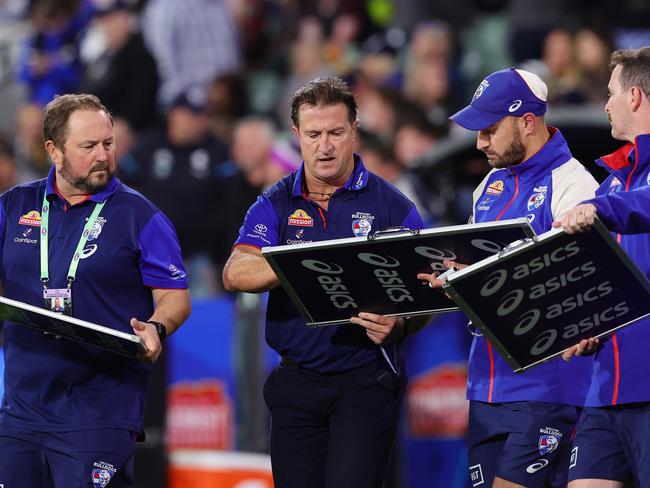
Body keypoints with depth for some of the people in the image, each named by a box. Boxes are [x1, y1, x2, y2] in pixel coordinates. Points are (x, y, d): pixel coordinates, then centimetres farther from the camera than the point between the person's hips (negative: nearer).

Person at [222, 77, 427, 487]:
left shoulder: (392, 207, 1)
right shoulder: (276, 205, 7)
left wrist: (396, 325, -23)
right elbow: (235, 274, -10)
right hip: (297, 384, 3)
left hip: (366, 380, -3)